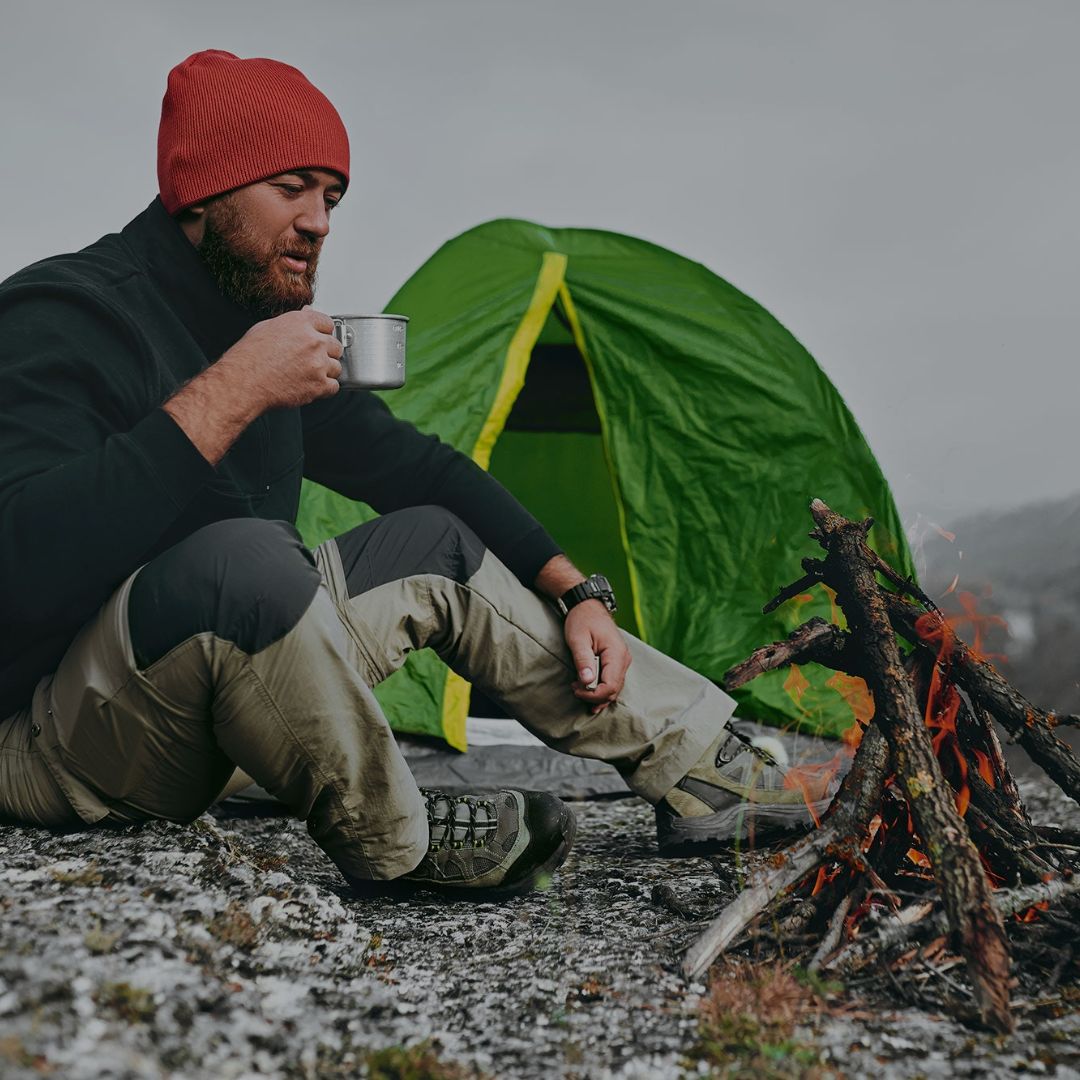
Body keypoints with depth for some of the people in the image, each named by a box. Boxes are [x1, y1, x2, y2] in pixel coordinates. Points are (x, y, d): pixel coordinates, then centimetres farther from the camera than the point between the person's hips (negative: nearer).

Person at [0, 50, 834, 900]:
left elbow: (420, 466, 18)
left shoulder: (274, 335, 8)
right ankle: (395, 844, -14)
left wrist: (577, 591, 9)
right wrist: (228, 395, -33)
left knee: (440, 543, 6)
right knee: (241, 558, -37)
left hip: (208, 695, 9)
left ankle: (707, 763, 10)